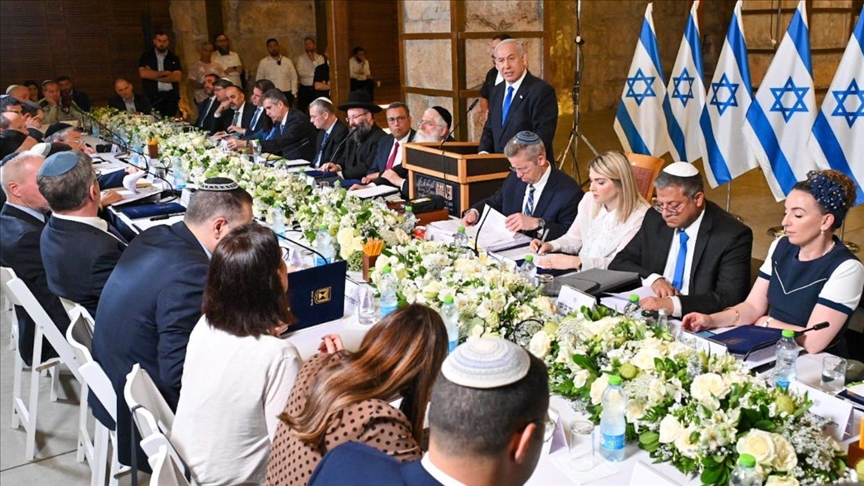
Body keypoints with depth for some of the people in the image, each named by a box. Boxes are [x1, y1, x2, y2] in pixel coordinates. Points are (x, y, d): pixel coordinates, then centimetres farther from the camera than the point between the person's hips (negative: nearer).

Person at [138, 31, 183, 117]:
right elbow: (143, 73, -8)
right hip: (152, 96, -1)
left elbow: (177, 77, -4)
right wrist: (165, 73, -7)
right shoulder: (146, 56, 7)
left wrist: (153, 76, -6)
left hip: (171, 96, 1)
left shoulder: (174, 58, 9)